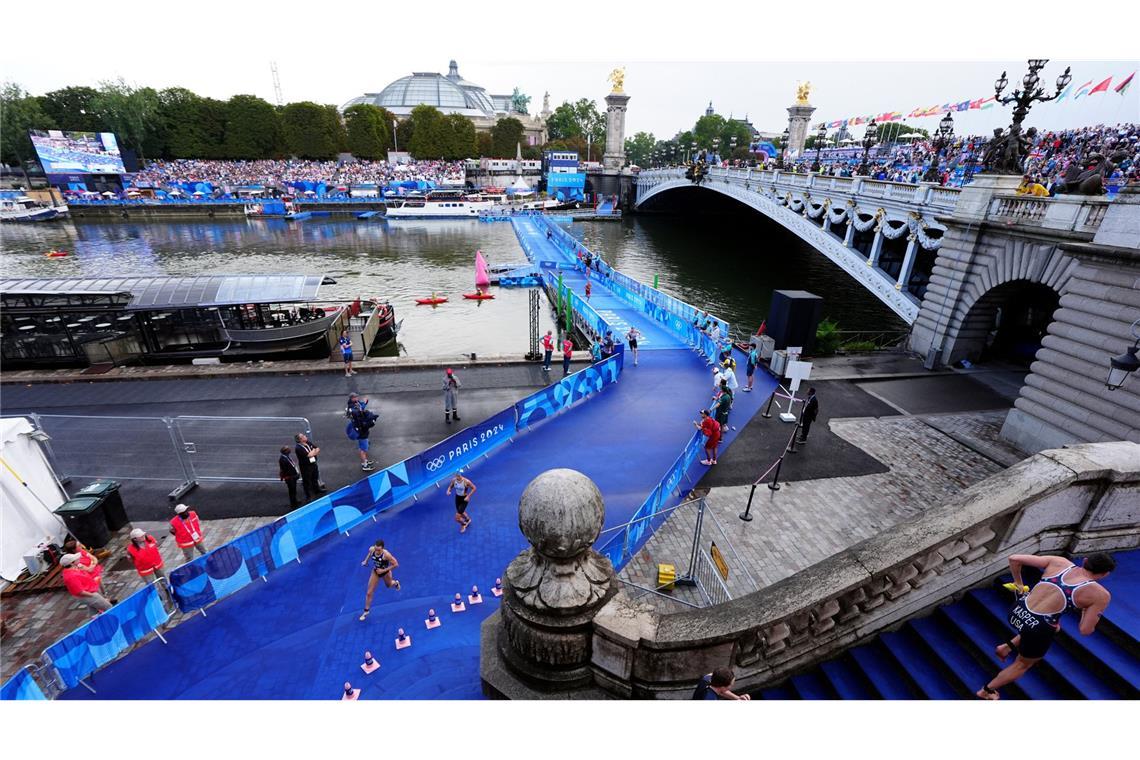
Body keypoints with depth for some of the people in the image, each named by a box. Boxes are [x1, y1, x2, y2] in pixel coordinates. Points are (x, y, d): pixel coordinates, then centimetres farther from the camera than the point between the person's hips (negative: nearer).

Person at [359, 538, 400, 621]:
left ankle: (396, 583, 66)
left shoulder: (386, 554, -41)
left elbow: (396, 564, -29)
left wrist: (384, 570, -29)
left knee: (389, 585, 29)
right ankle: (366, 611, 26)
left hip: (385, 572, -3)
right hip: (375, 571, 3)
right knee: (369, 593, 5)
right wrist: (366, 561, -5)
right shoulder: (371, 549, -28)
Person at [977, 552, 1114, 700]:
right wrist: (1086, 609, 16)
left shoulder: (1059, 562, 4)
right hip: (1037, 629, -4)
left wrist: (1018, 583, 20)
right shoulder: (1101, 594, -4)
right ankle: (986, 691, 38)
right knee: (1023, 664, 26)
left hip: (1016, 612, 4)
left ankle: (1008, 647, 26)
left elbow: (1014, 559, 2)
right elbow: (1086, 631, -3)